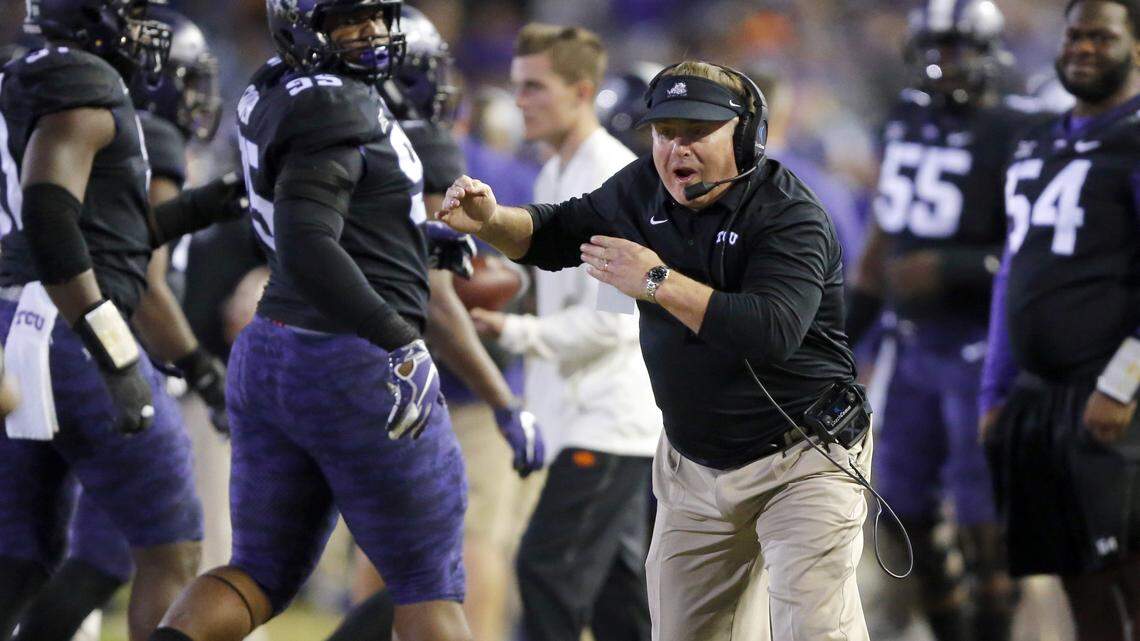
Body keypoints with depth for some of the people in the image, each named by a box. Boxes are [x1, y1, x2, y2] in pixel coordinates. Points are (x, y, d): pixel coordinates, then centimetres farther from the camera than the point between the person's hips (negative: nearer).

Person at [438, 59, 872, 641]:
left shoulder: (789, 216, -19)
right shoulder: (643, 190, 2)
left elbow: (773, 331, -33)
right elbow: (559, 235, 17)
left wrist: (658, 282, -28)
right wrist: (490, 221, -5)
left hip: (800, 460, -7)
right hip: (694, 461, 7)